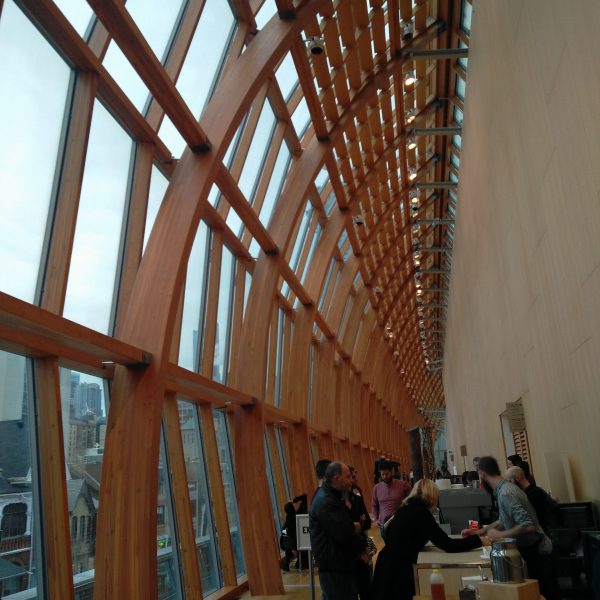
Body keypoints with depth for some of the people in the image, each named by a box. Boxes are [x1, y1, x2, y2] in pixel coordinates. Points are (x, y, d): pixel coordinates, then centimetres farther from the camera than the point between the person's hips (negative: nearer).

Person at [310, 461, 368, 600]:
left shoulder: (327, 496, 11)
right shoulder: (326, 502, -24)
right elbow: (344, 535, -26)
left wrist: (353, 526, 2)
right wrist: (362, 547, -9)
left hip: (335, 563, 10)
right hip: (334, 567, -10)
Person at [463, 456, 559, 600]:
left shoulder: (506, 493, -26)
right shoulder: (504, 488, 3)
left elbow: (528, 525, -33)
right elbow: (505, 520, 16)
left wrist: (500, 535, -24)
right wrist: (478, 532, 16)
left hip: (536, 553, -9)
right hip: (530, 550, 9)